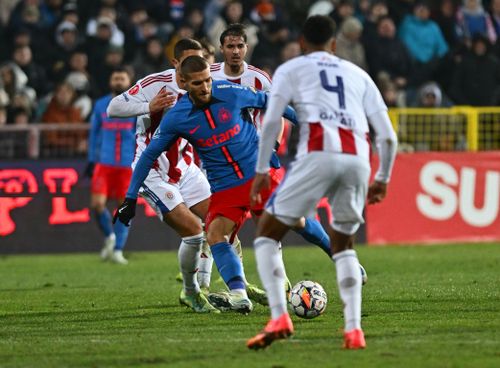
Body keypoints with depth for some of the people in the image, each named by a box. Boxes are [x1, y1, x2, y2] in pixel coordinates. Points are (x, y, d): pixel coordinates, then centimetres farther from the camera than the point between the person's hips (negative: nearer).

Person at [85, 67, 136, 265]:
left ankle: (118, 250, 6)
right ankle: (109, 237, 16)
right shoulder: (100, 105, 9)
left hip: (128, 165, -1)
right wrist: (91, 161, 13)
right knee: (97, 203, -11)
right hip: (104, 163, 1)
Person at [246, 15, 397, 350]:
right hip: (358, 159, 4)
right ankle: (354, 330, 7)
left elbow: (272, 121, 3)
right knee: (343, 244, 23)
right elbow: (388, 137, 21)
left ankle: (279, 318, -9)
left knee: (267, 233, 10)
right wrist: (383, 179, 33)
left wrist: (262, 170, 8)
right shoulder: (358, 75, 28)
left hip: (318, 155, -3)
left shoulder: (291, 69, 20)